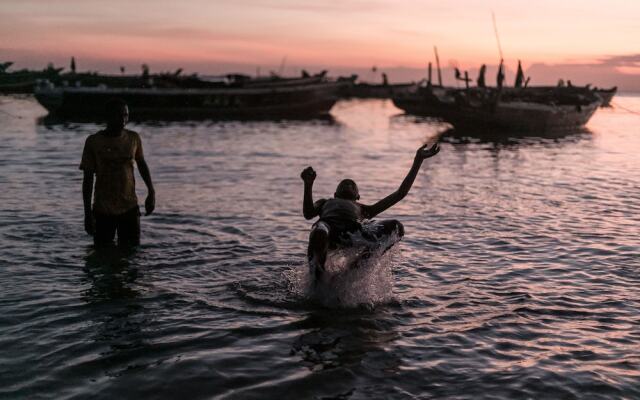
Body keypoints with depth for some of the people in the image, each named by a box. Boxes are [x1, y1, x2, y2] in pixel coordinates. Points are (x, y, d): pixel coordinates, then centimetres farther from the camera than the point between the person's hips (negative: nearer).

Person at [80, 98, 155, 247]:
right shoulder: (93, 142, -6)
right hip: (103, 211, -2)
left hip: (130, 208, 2)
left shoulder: (133, 138, 2)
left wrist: (151, 191, 8)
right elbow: (88, 178, -3)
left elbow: (141, 163, 19)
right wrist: (87, 213, -5)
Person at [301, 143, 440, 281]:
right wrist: (308, 185, 4)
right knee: (319, 232, -43)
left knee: (396, 226, -24)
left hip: (355, 233, 2)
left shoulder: (363, 209, 43)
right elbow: (308, 214, 20)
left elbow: (400, 193, 39)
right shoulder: (324, 202, 45)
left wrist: (418, 161, 39)